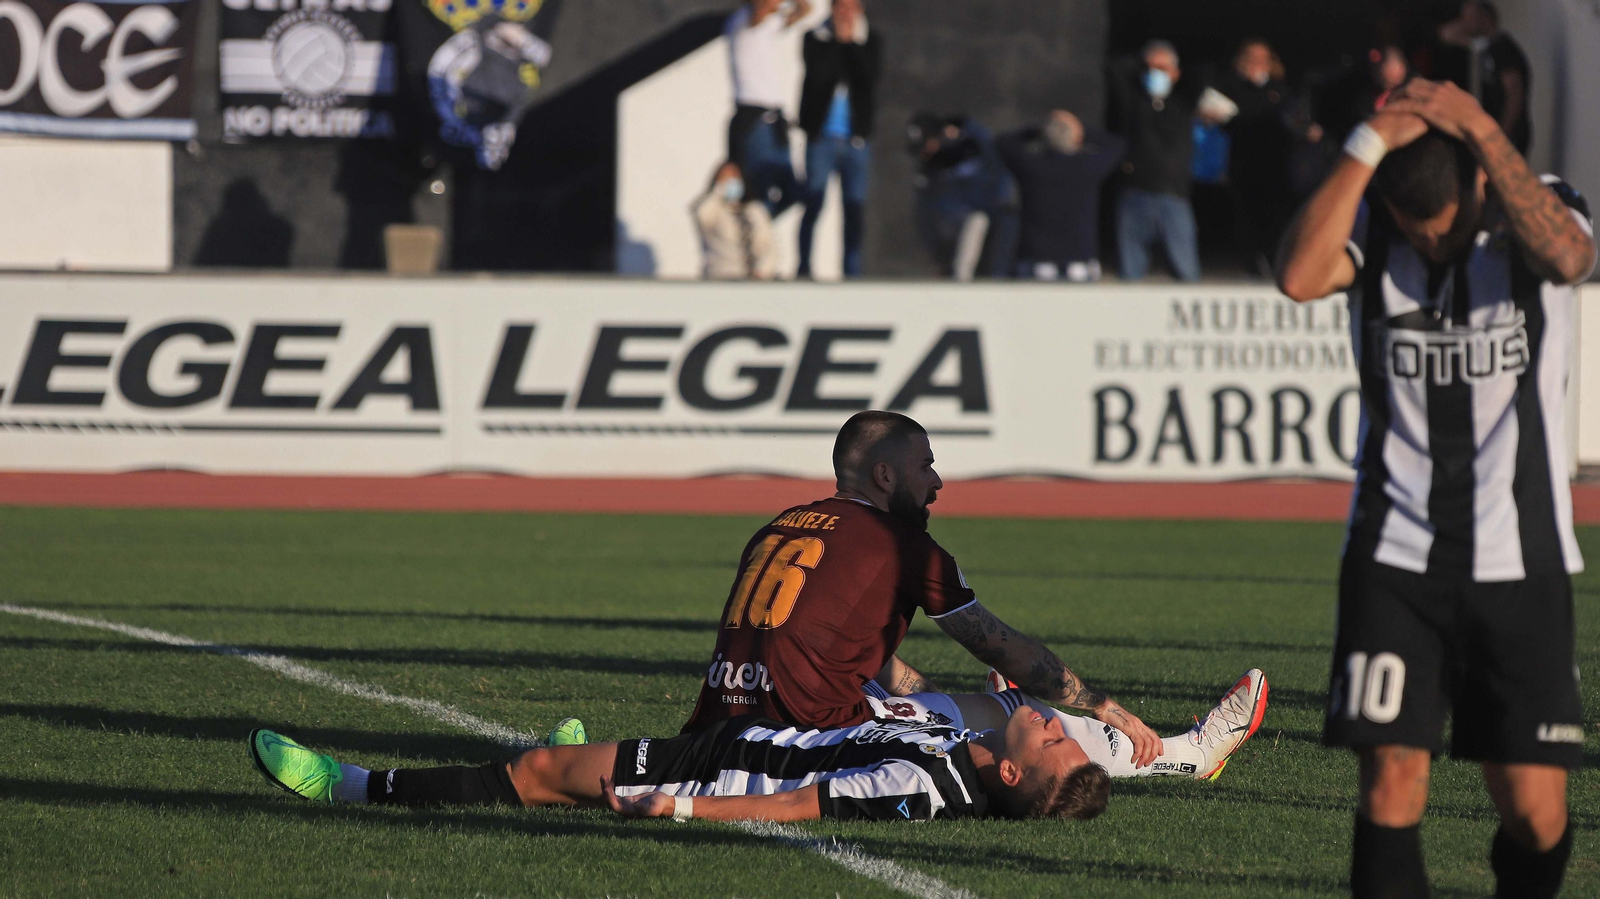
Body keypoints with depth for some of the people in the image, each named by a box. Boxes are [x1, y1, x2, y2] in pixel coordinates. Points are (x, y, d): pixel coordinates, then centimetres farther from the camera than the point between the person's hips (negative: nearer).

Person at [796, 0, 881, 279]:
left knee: (855, 206, 1)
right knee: (813, 201, -8)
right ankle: (804, 268, -2)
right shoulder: (816, 38, 4)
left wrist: (850, 42, -9)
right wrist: (839, 41, -8)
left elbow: (870, 74, -8)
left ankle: (852, 271, 6)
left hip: (856, 138, 2)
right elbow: (818, 74, -12)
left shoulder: (871, 40, 8)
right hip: (822, 135, -2)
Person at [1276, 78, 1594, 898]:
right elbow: (1299, 277, -22)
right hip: (1395, 554, 0)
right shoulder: (1371, 228, 0)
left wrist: (1482, 131, -26)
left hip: (1521, 561, 0)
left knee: (1534, 809, 0)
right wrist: (1369, 146, -22)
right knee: (1391, 778, -12)